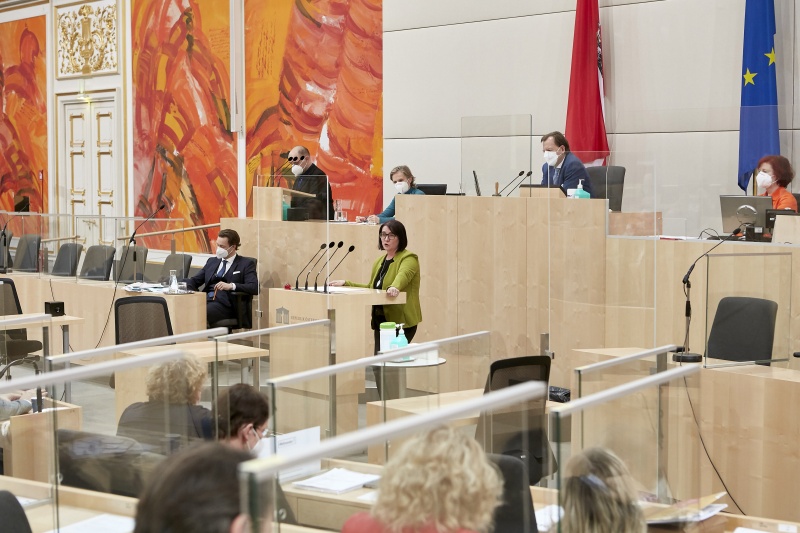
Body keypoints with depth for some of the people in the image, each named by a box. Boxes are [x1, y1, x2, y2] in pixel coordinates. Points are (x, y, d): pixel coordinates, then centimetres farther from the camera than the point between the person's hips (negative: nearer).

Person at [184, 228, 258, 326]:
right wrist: (183, 286, 0)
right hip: (205, 300, 5)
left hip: (224, 304, -5)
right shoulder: (212, 261, 26)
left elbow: (254, 288, -7)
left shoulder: (246, 264, 8)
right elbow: (195, 280, 25)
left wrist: (231, 286, -22)